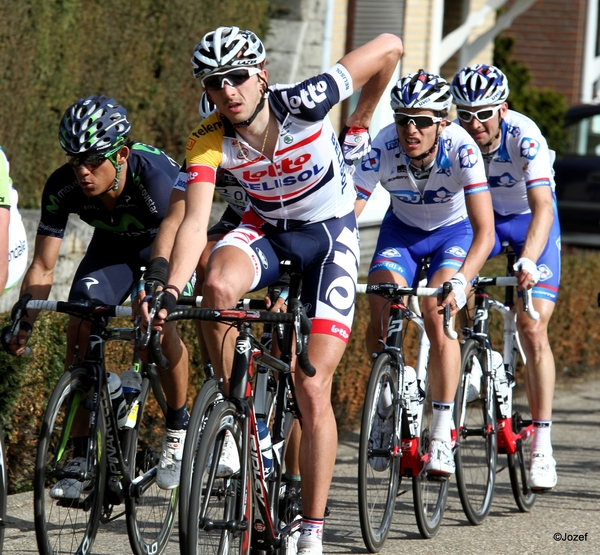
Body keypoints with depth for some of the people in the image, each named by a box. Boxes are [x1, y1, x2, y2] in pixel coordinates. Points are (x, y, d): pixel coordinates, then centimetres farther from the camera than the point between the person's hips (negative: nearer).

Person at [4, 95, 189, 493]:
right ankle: (81, 458, -10)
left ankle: (178, 430, -4)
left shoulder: (155, 177, -40)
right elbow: (43, 268, -21)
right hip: (112, 244, 4)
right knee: (80, 327, -17)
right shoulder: (62, 188, -28)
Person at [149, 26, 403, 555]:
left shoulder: (303, 104, -28)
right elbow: (195, 223, -30)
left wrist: (361, 124, -4)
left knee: (313, 390, -11)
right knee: (218, 284, -35)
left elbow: (390, 48, -19)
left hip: (330, 233, -2)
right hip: (265, 229, 2)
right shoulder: (209, 142, -20)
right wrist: (170, 292, -47)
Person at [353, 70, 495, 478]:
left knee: (436, 312, -26)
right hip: (402, 230, 2)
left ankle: (442, 434, -20)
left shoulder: (461, 149, -33)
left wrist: (461, 280, -52)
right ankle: (387, 403, 7)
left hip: (454, 231, -2)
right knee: (381, 310, -20)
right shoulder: (381, 150, -29)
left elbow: (485, 231, -36)